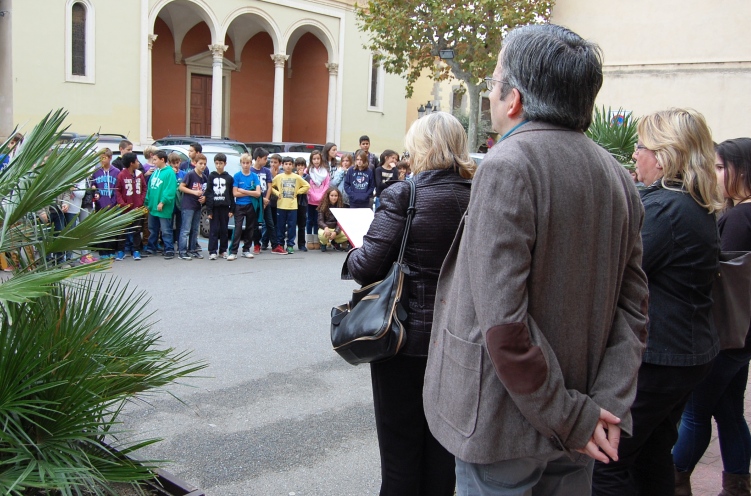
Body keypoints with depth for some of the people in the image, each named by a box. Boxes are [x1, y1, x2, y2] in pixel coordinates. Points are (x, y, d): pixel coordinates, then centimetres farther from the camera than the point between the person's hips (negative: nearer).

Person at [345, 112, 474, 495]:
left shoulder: (403, 195, -14)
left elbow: (366, 266, -19)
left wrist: (352, 256, 2)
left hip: (405, 338, -4)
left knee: (400, 451, 10)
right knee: (441, 449, 18)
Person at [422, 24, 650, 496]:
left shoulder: (507, 166, -19)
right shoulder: (618, 176, 4)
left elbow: (503, 321, -24)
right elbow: (632, 307, 4)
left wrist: (573, 418, -15)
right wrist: (608, 405, -1)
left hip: (502, 425, -6)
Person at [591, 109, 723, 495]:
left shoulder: (662, 207, -21)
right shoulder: (699, 208, 10)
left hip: (655, 357, -10)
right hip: (693, 351, 10)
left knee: (606, 462, 0)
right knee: (652, 454, 22)